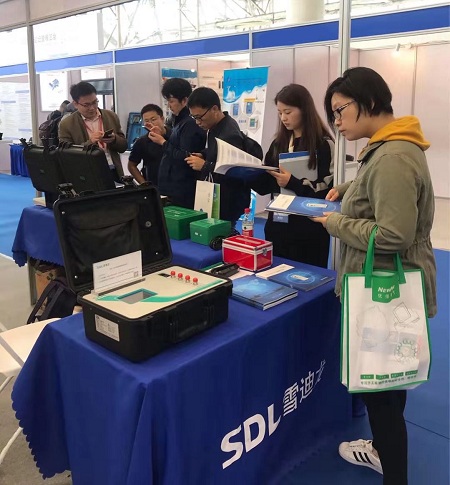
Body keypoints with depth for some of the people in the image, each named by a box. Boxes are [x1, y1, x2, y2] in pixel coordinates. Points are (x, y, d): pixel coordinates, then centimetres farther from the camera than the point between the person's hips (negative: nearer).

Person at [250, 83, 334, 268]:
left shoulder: (323, 144, -6)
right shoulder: (279, 143, 10)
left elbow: (327, 190, -12)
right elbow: (265, 186, 10)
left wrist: (292, 183, -20)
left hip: (308, 230, -5)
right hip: (277, 225, 5)